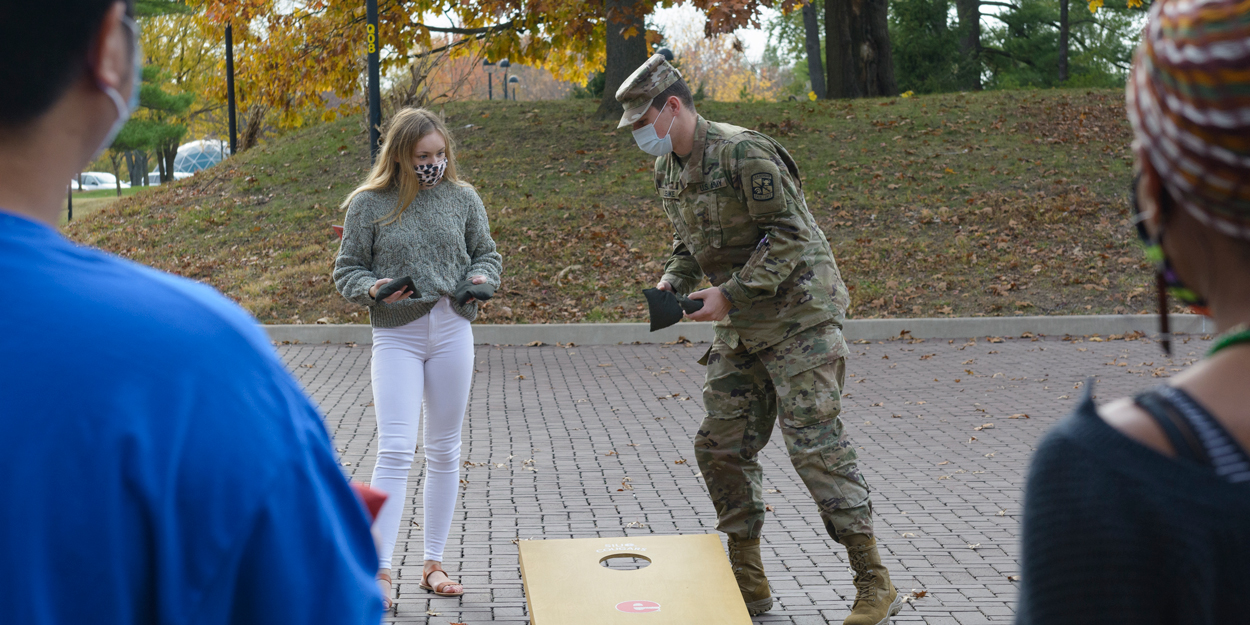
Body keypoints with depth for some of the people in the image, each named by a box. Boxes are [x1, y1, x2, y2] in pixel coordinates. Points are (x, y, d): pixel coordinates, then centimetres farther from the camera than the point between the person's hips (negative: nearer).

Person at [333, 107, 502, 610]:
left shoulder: (462, 198, 5)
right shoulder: (368, 205, -2)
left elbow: (486, 252, 15)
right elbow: (346, 270, 3)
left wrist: (482, 277, -6)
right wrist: (373, 289, -17)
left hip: (452, 331, 3)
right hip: (396, 336, -3)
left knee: (445, 451, 9)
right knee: (395, 451, -12)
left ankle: (434, 563, 21)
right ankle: (380, 570, -5)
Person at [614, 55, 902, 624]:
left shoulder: (743, 153, -18)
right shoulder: (667, 170, 9)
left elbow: (789, 235, -21)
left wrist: (729, 293, -23)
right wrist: (672, 280, 1)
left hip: (798, 315, -9)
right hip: (740, 328, 9)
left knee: (814, 444, -12)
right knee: (719, 447, 7)